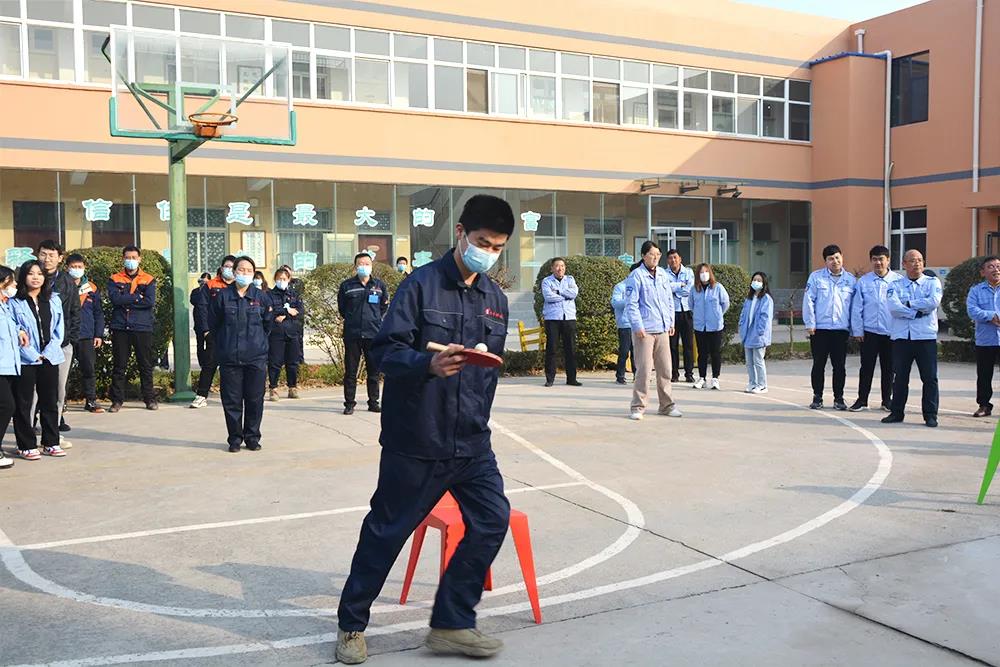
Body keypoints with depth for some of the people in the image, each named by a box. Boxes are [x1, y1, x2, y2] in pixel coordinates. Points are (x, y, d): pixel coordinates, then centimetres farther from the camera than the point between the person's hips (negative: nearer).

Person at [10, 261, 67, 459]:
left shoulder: (54, 300, 9)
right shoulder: (14, 302, -4)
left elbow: (59, 330, 8)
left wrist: (48, 352, -4)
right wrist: (32, 355, -11)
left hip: (50, 359, 4)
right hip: (25, 360, -4)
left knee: (50, 402, 10)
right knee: (23, 404, 2)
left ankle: (51, 443, 19)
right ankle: (26, 446, 9)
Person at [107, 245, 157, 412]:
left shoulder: (148, 280, 6)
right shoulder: (115, 279, 9)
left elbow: (150, 302, -10)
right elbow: (114, 298, -10)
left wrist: (126, 301, -8)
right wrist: (137, 298, -10)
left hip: (143, 328, 0)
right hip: (120, 329, 1)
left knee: (146, 365, 5)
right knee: (119, 366, 4)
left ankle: (150, 399, 13)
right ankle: (117, 400, 11)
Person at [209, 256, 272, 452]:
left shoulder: (261, 297, 3)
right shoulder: (223, 296, 0)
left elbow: (268, 323, 15)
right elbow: (213, 324, 9)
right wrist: (224, 343, 12)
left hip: (256, 357, 1)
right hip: (229, 357, -1)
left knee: (255, 399, 4)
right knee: (231, 400, 3)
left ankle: (252, 437, 17)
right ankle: (235, 438, 15)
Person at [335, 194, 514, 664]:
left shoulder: (496, 300, 10)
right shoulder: (422, 284, -10)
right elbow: (385, 350, -15)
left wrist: (479, 423, 15)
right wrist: (429, 364, -32)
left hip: (471, 444, 6)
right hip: (414, 441, -6)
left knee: (492, 519, -2)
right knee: (386, 531, 5)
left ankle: (452, 624, 14)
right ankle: (352, 624, 25)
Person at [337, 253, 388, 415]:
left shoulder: (380, 285, 7)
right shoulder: (346, 286, 3)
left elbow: (384, 306, 16)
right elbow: (341, 308, 13)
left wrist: (377, 320, 8)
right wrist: (351, 320, 8)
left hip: (374, 334, 1)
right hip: (352, 334, -1)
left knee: (374, 371, 7)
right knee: (350, 371, 2)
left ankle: (373, 402, 16)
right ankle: (349, 403, 10)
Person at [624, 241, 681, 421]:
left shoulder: (663, 275, 12)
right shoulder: (636, 276, -7)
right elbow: (631, 304, -10)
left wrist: (671, 322, 14)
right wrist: (638, 326, -15)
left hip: (663, 330, 6)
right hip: (644, 330, -6)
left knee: (665, 368, 10)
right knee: (644, 369, -6)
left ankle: (666, 405, 21)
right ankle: (638, 406, 4)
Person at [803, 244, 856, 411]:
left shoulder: (850, 280, 8)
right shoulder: (816, 277, 2)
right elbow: (808, 301, -1)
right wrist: (810, 324, -7)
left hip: (841, 329, 2)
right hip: (820, 329, -1)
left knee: (839, 366, 5)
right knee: (818, 365, 4)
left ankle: (839, 398, 15)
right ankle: (817, 397, 14)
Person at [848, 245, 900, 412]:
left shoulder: (898, 281, 1)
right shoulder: (863, 281, 2)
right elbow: (857, 308, 3)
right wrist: (857, 330, -2)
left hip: (891, 332, 0)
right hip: (869, 331, 0)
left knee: (888, 368, 9)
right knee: (867, 367, 2)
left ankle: (887, 400, 20)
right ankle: (862, 400, 10)